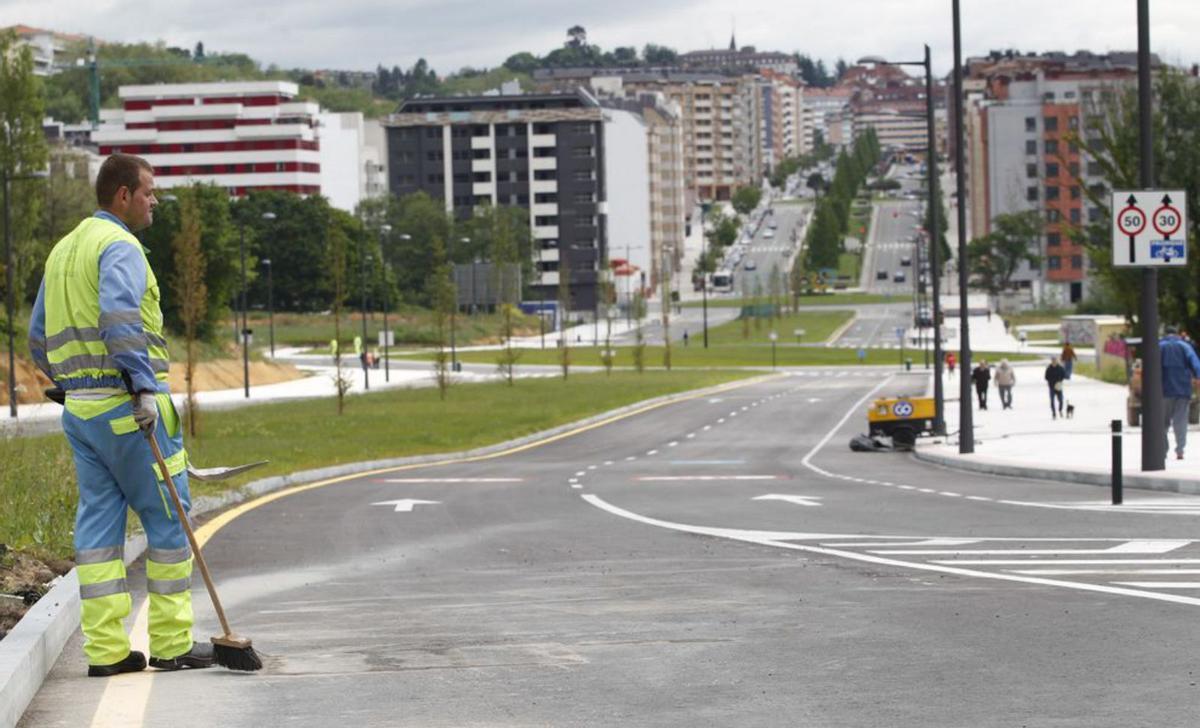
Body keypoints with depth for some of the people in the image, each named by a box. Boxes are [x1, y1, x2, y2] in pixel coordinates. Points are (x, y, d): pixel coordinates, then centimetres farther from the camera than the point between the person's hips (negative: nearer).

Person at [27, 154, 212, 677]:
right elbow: (120, 318, -26)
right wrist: (145, 387, -25)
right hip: (126, 407, -8)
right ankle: (171, 644, 4)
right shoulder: (119, 247, -10)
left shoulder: (63, 251, 18)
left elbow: (39, 341, 22)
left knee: (98, 523, 7)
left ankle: (105, 649, 4)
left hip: (79, 408, 9)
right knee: (168, 518, 1)